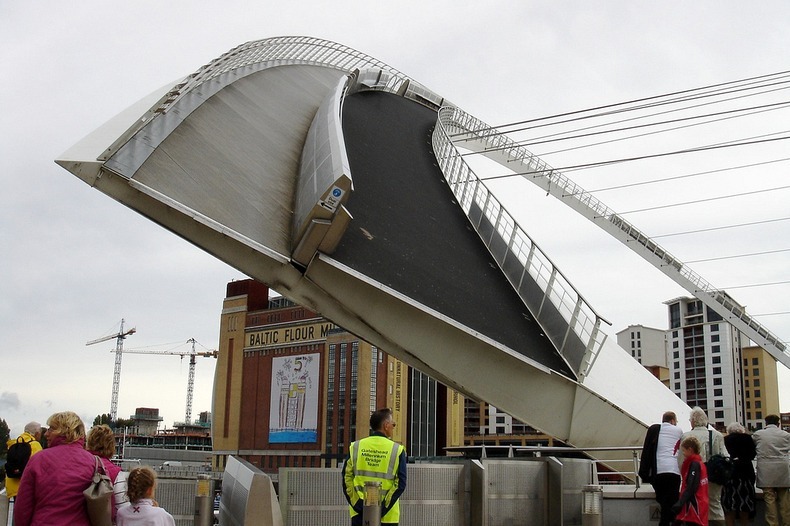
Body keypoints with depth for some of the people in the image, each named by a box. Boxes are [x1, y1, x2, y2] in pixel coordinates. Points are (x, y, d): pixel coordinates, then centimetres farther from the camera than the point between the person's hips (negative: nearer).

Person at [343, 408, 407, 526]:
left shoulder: (355, 447, 4)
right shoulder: (397, 450, -3)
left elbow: (347, 478, -1)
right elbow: (400, 484, -10)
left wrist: (358, 505, -1)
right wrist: (383, 508, -7)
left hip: (359, 515, 2)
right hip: (387, 516, -2)